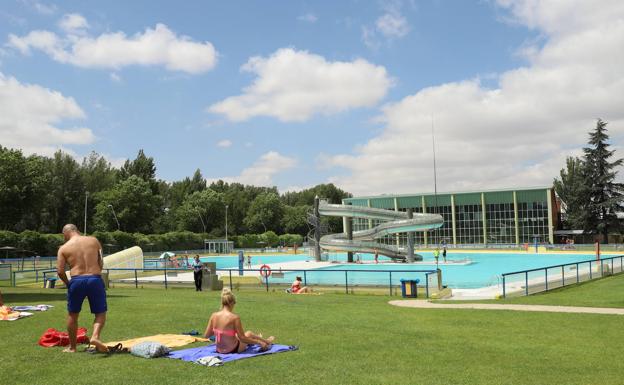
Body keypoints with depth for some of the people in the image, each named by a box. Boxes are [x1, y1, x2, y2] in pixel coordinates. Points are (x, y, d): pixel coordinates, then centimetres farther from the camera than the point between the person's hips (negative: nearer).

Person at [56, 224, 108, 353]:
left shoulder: (64, 248, 4)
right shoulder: (94, 241, 9)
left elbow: (60, 271, 0)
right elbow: (101, 263, 10)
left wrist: (67, 283, 16)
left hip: (76, 281, 0)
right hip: (95, 279, 0)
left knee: (72, 315, 17)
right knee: (101, 312, 11)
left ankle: (72, 347, 26)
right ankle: (95, 336, -14)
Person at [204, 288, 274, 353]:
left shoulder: (214, 315, -9)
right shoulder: (235, 317, -22)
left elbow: (206, 335, -2)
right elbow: (242, 338, -18)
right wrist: (259, 342, -6)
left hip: (219, 350, 5)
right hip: (233, 350, -5)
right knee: (249, 333, 23)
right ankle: (267, 341, 52)